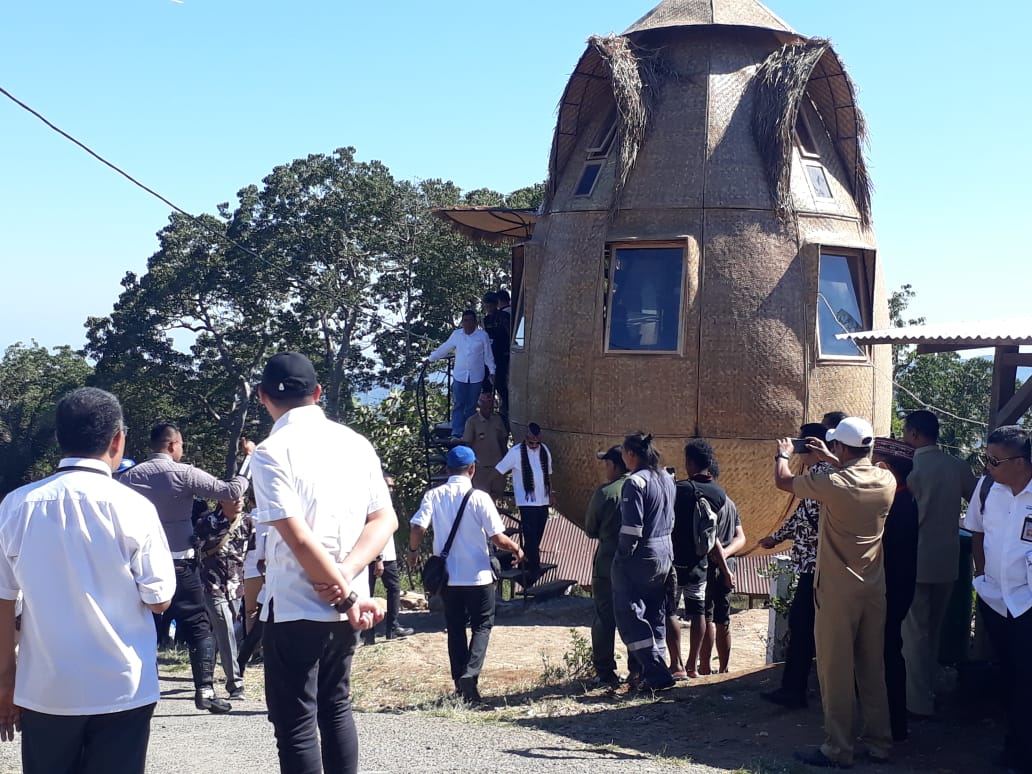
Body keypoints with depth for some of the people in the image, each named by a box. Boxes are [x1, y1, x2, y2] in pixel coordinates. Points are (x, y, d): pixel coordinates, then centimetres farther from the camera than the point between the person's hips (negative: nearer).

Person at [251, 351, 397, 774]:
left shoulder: (272, 452, -13)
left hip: (294, 610, -6)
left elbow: (299, 538, -20)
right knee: (336, 707, 21)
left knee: (296, 725, 3)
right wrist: (345, 577, -9)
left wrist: (346, 595, -12)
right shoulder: (356, 443, 6)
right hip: (345, 606, 6)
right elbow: (385, 520, 1)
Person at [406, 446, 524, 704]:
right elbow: (498, 538, -12)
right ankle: (471, 672, -12)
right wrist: (516, 549, 8)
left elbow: (418, 528, -14)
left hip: (447, 576, 3)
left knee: (455, 629, 14)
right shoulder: (479, 498, -11)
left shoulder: (434, 495, -4)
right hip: (478, 576, -3)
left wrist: (413, 550, 7)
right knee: (482, 625, 9)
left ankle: (461, 683, 16)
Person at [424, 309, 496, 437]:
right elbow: (444, 349, 14)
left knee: (471, 406, 7)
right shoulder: (456, 335, 3)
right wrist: (430, 359, 18)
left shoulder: (483, 336, -2)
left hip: (476, 378, -1)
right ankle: (456, 433, -9)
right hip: (460, 376, 1)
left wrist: (492, 371, 4)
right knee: (458, 405, -6)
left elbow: (488, 356, 5)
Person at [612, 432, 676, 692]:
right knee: (655, 615, 14)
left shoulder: (635, 482, -19)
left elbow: (632, 527, -22)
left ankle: (656, 675, -6)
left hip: (640, 556, -9)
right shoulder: (667, 479, 7)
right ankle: (642, 671, 22)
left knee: (631, 616, -1)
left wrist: (623, 555, -11)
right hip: (664, 554, 9)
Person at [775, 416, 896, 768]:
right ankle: (879, 742, 23)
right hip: (874, 589, 6)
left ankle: (838, 749, 8)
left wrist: (783, 454, 18)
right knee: (873, 668, 15)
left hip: (837, 590, -6)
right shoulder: (887, 481, -2)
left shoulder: (833, 484, -18)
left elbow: (782, 481, -1)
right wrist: (831, 460, 29)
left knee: (836, 671, 2)